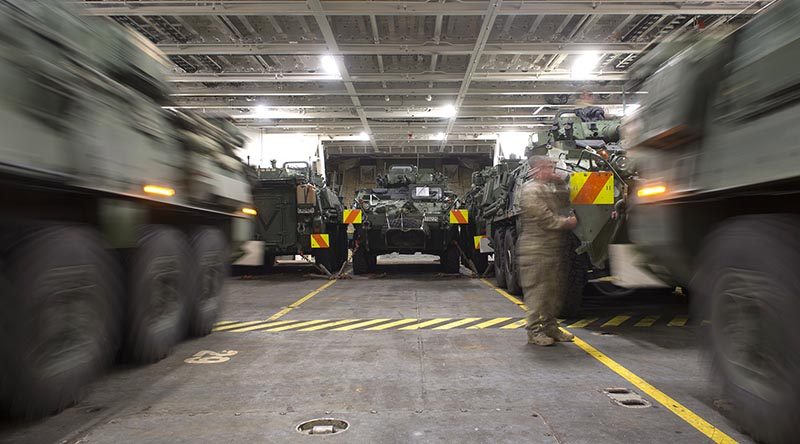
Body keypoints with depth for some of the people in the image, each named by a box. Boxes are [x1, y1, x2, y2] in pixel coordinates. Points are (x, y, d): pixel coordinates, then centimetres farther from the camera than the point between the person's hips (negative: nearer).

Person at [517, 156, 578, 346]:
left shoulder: (550, 188, 20)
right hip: (535, 250, -10)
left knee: (556, 290, 13)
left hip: (554, 249, 10)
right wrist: (566, 223, -9)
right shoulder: (531, 190, -12)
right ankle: (534, 330, 3)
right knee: (537, 291, -4)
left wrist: (560, 183, 10)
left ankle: (550, 327, 24)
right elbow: (545, 219, -18)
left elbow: (565, 202, 20)